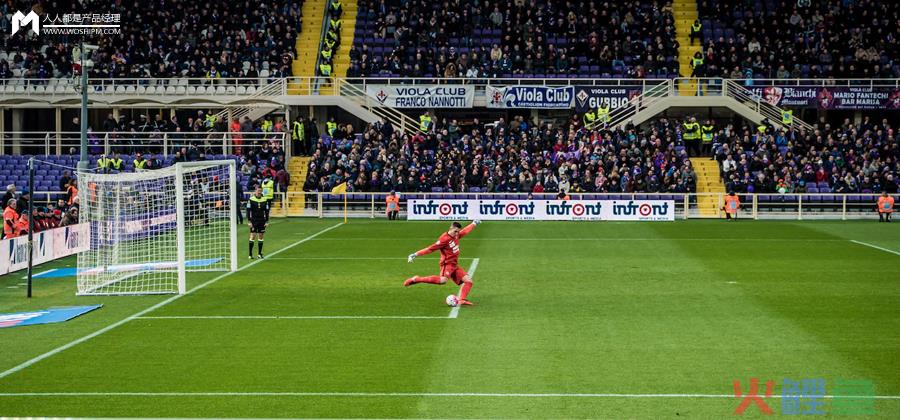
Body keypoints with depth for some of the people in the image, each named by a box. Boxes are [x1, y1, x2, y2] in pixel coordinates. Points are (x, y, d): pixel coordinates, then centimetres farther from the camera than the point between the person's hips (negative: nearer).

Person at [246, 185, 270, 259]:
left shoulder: (264, 200, 4)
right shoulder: (251, 199, -5)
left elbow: (266, 211, 10)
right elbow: (248, 211, -3)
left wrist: (267, 221, 6)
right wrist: (249, 221, -8)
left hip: (262, 221, 3)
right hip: (254, 221, -3)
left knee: (260, 237, 6)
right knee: (253, 236, -7)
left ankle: (259, 253, 14)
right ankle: (250, 254, -2)